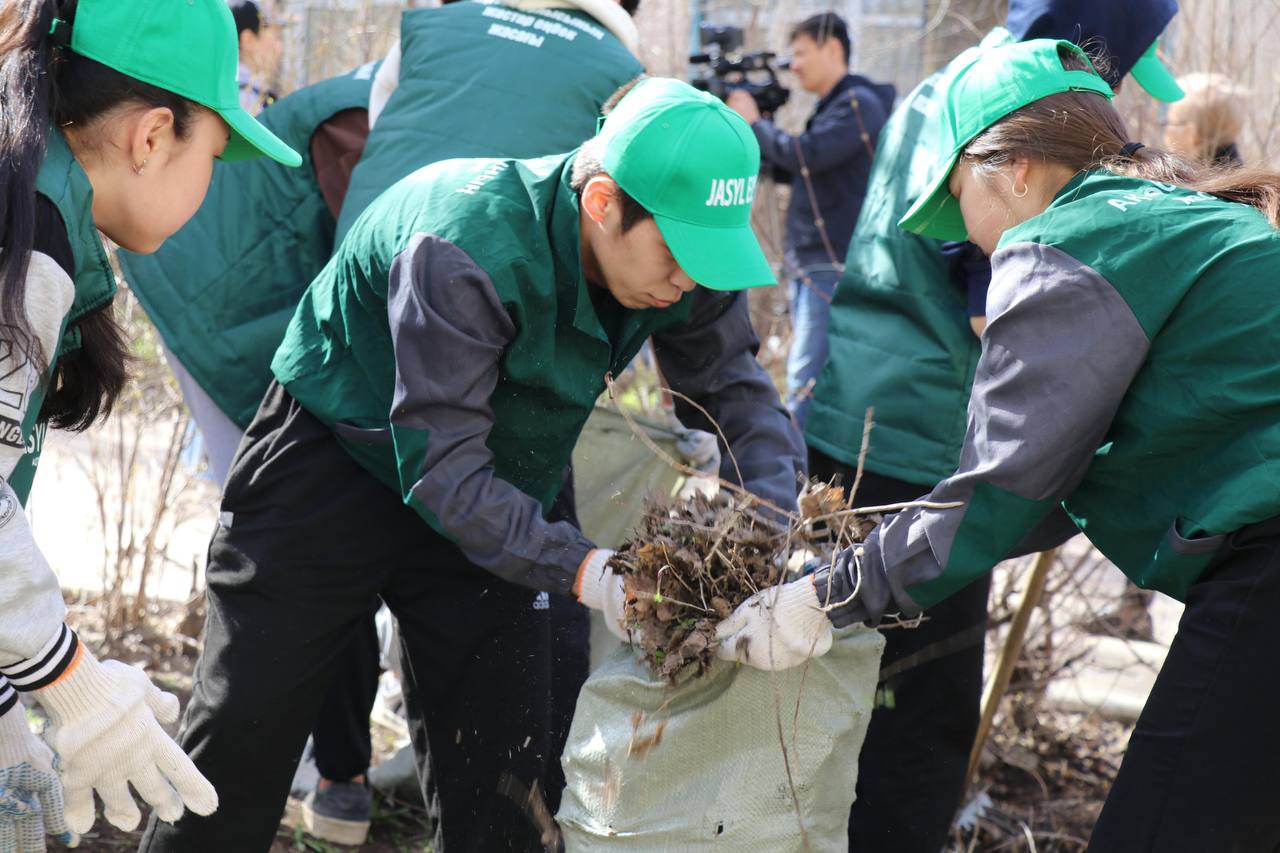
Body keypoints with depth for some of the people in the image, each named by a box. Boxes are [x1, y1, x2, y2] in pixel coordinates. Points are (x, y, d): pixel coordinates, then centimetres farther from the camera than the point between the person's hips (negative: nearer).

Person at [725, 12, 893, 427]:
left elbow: (805, 156, -22)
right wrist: (753, 129, 6)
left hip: (835, 266, -10)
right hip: (809, 264, 10)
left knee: (806, 380, -14)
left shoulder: (859, 104, -11)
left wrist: (753, 122, -7)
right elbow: (789, 171, 19)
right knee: (809, 374, 13)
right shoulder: (830, 108, 19)